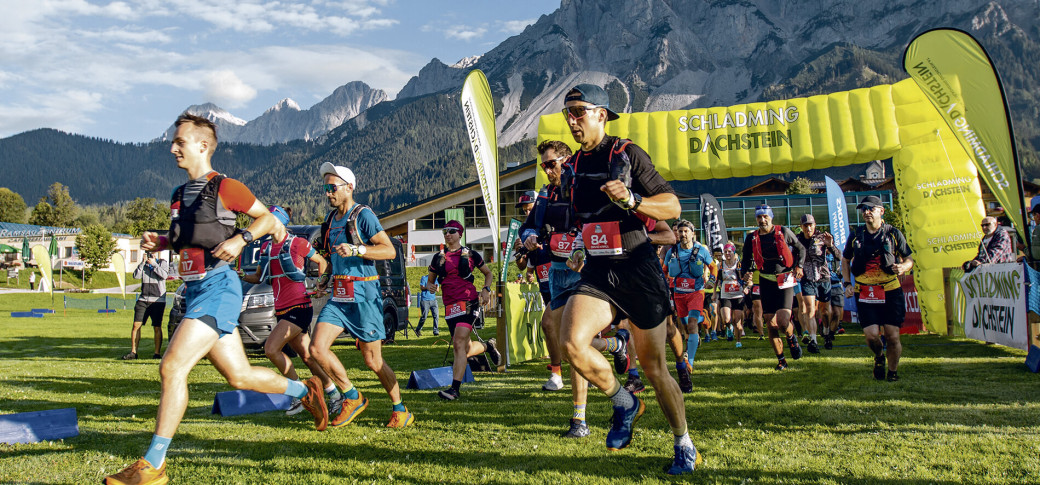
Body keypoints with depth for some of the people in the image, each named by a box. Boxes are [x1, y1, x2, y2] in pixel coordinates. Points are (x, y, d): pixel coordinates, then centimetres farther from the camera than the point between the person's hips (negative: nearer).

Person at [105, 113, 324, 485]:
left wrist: (240, 238, -16)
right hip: (194, 289, 9)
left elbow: (266, 217, 0)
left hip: (217, 287, -9)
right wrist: (159, 242, 10)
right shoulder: (179, 195, 18)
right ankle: (304, 391, 33)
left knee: (172, 368, -15)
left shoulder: (223, 187, -6)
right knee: (239, 376, 12)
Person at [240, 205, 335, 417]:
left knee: (271, 348, -19)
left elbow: (322, 262, 7)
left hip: (299, 307, -6)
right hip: (281, 310, 6)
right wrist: (241, 277, 2)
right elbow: (259, 277, 19)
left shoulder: (298, 243, -5)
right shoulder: (265, 248, 13)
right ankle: (334, 395, 21)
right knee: (308, 357, 9)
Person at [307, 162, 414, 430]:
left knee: (372, 360, -1)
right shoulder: (331, 218, 15)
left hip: (363, 294, -7)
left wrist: (356, 250, -26)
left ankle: (400, 409, 17)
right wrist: (329, 277, 15)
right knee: (317, 347, -7)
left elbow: (390, 250, -16)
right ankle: (352, 397, 9)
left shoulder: (363, 215, -8)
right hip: (338, 296, 7)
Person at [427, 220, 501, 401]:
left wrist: (486, 289, 1)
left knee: (459, 343, -19)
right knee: (465, 349, 10)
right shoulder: (438, 257, 13)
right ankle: (487, 346, 43)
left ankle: (454, 388, -20)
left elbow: (488, 273, 18)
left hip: (468, 302, -5)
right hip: (450, 306, 5)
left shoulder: (470, 255, 6)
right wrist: (428, 287, -3)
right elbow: (430, 279, 21)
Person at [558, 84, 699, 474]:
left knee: (654, 368, 4)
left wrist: (631, 200, -24)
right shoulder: (576, 164, 13)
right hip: (596, 273, 5)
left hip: (637, 270, -4)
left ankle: (685, 447, 26)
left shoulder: (627, 154, -5)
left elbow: (673, 207, -9)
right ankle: (624, 404, 6)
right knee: (572, 343, -22)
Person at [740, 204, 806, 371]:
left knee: (783, 320, -17)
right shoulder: (752, 238, 5)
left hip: (785, 280, -3)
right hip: (766, 281, 3)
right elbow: (747, 259, 15)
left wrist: (799, 266, -2)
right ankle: (781, 360, 16)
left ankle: (792, 338, 19)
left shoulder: (784, 232, -1)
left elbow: (800, 249, 13)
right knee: (771, 323, 2)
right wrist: (746, 273, -4)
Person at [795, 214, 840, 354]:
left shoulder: (822, 237, -3)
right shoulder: (798, 240, 3)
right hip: (807, 278, 0)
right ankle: (813, 341, -17)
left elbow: (838, 256, -11)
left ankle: (826, 333, 34)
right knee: (810, 309, -14)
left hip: (823, 277, 0)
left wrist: (830, 245, -27)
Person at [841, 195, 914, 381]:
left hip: (890, 290, -1)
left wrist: (903, 267, -14)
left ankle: (893, 372, 17)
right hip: (864, 293, 1)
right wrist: (847, 283, 9)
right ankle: (879, 356, 23)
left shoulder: (893, 233, 4)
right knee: (871, 334, -11)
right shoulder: (856, 236, 8)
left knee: (892, 335, -4)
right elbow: (845, 260, 21)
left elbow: (909, 259, 10)